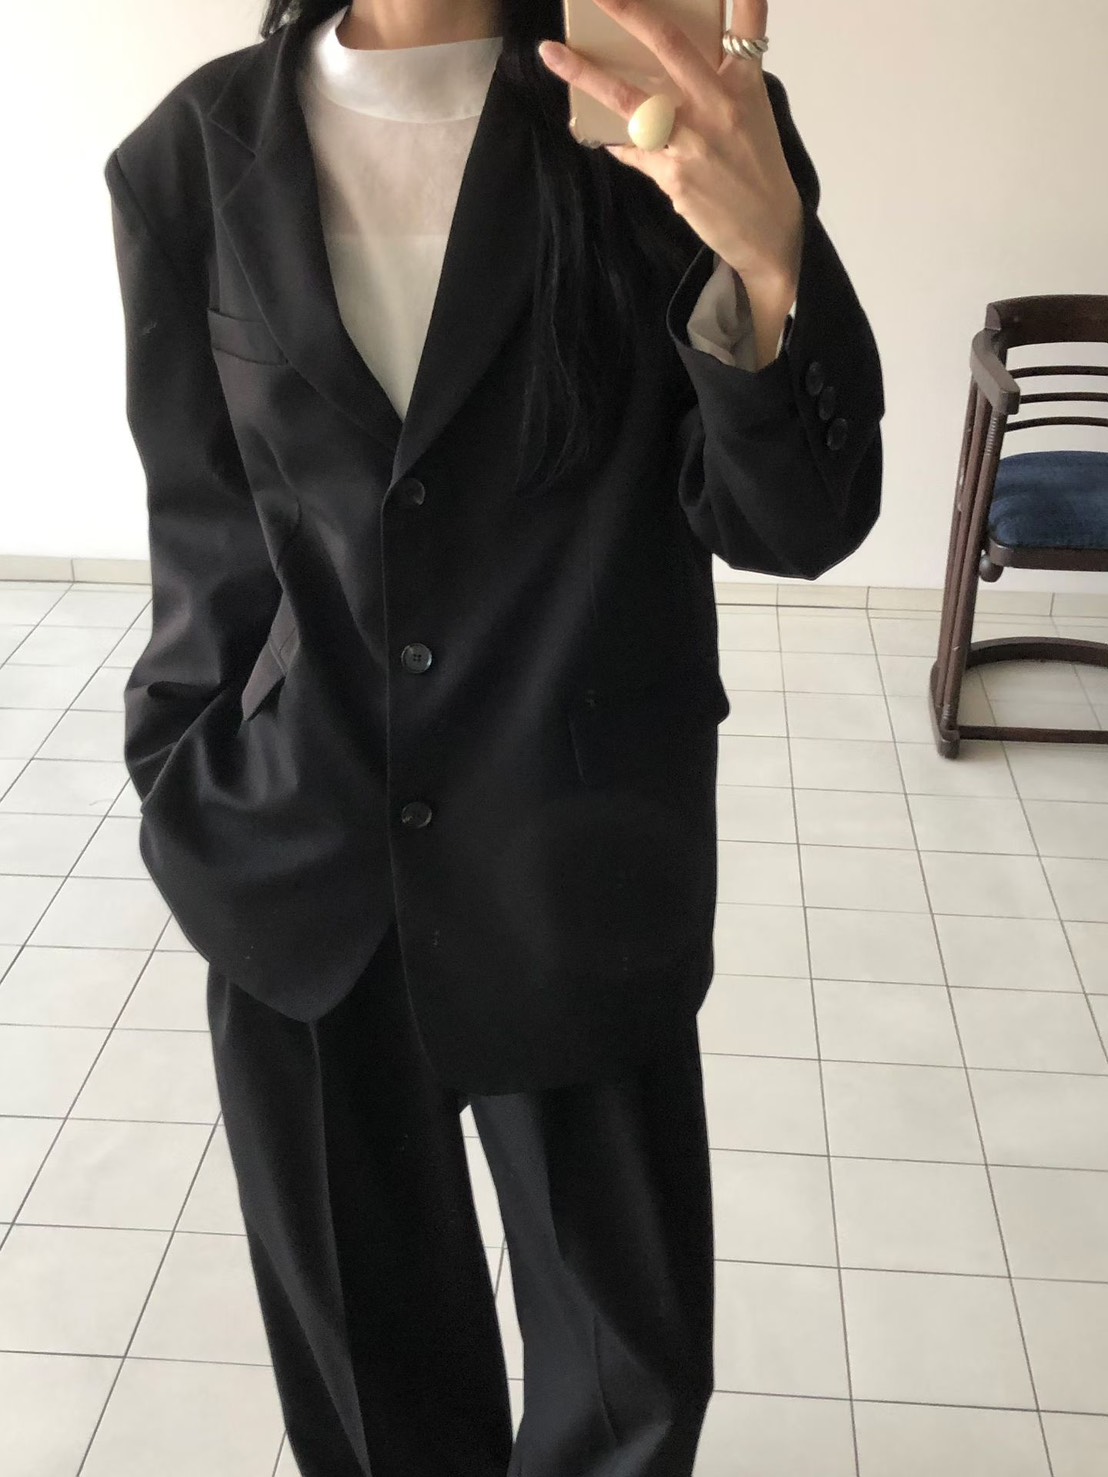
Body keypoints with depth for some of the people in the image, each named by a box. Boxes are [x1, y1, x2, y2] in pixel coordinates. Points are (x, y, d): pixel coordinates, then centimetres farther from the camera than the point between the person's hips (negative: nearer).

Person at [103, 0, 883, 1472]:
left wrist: (768, 255, -29)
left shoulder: (660, 126, -8)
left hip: (584, 878, -1)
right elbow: (204, 529, 6)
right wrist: (189, 806, 11)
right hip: (302, 883, 2)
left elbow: (794, 522, -11)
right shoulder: (192, 158, -2)